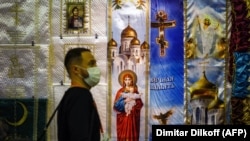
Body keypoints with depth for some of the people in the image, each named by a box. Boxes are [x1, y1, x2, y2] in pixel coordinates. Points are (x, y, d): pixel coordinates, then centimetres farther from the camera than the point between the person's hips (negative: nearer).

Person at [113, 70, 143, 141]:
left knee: (132, 134, -2)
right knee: (123, 134, -5)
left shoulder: (135, 91, 8)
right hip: (123, 116, -1)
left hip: (132, 116, 1)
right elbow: (116, 104, -2)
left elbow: (139, 103, 6)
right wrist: (125, 101, -16)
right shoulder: (120, 91, 4)